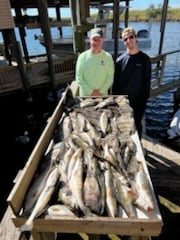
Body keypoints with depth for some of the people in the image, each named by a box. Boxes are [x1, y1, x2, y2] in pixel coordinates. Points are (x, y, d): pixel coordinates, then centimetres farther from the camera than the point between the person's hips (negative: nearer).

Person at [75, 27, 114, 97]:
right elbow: (79, 79, -4)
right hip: (85, 95, 0)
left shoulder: (108, 57, -1)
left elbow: (110, 78, -1)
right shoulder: (83, 57, -3)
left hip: (102, 95, 1)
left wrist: (101, 91, -10)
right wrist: (91, 92, -9)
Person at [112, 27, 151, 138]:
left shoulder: (145, 59, -5)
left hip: (138, 100, -1)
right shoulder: (120, 60, -2)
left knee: (137, 125, 13)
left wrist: (144, 100, -7)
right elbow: (115, 81, 1)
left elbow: (147, 82, -4)